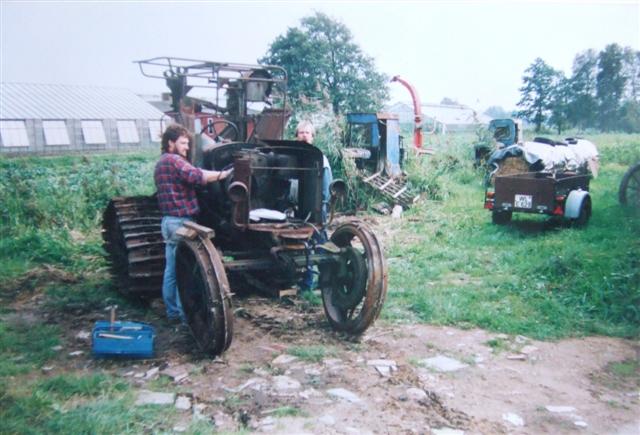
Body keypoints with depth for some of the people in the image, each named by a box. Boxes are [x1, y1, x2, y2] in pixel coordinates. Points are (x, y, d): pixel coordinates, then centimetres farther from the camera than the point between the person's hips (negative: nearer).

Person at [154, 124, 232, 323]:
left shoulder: (161, 163, 20)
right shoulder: (173, 160, -12)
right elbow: (195, 175, -30)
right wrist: (223, 174, -26)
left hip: (169, 220, 10)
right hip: (181, 221, -10)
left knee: (171, 269, 13)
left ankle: (173, 311, 20)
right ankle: (186, 314, 0)